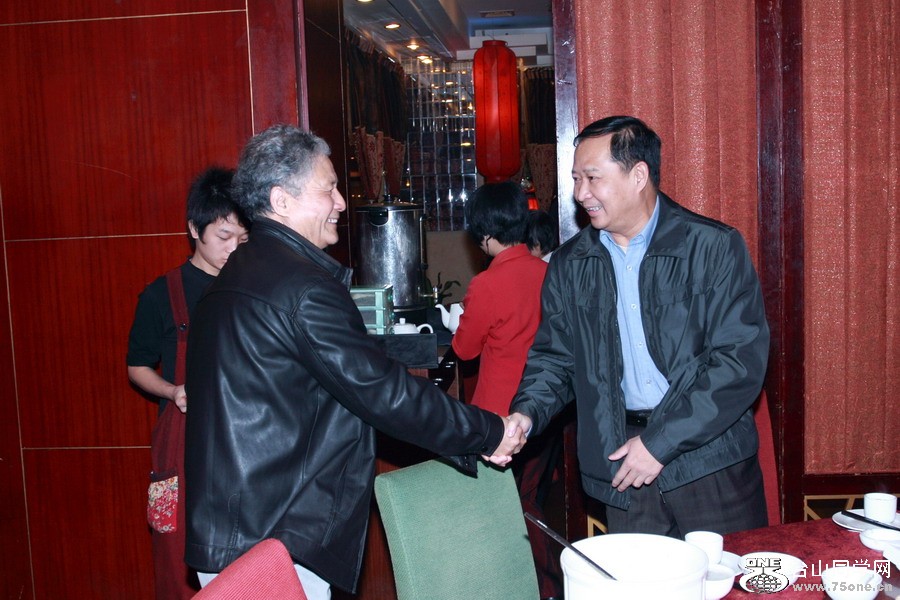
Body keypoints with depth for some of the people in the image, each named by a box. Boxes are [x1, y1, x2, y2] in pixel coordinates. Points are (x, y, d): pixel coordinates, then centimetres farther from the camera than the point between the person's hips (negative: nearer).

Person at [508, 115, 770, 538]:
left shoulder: (715, 247, -8)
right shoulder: (569, 266, 6)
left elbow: (742, 358, -13)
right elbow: (554, 356, 13)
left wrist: (661, 442, -17)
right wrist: (526, 413, -8)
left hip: (713, 460, -2)